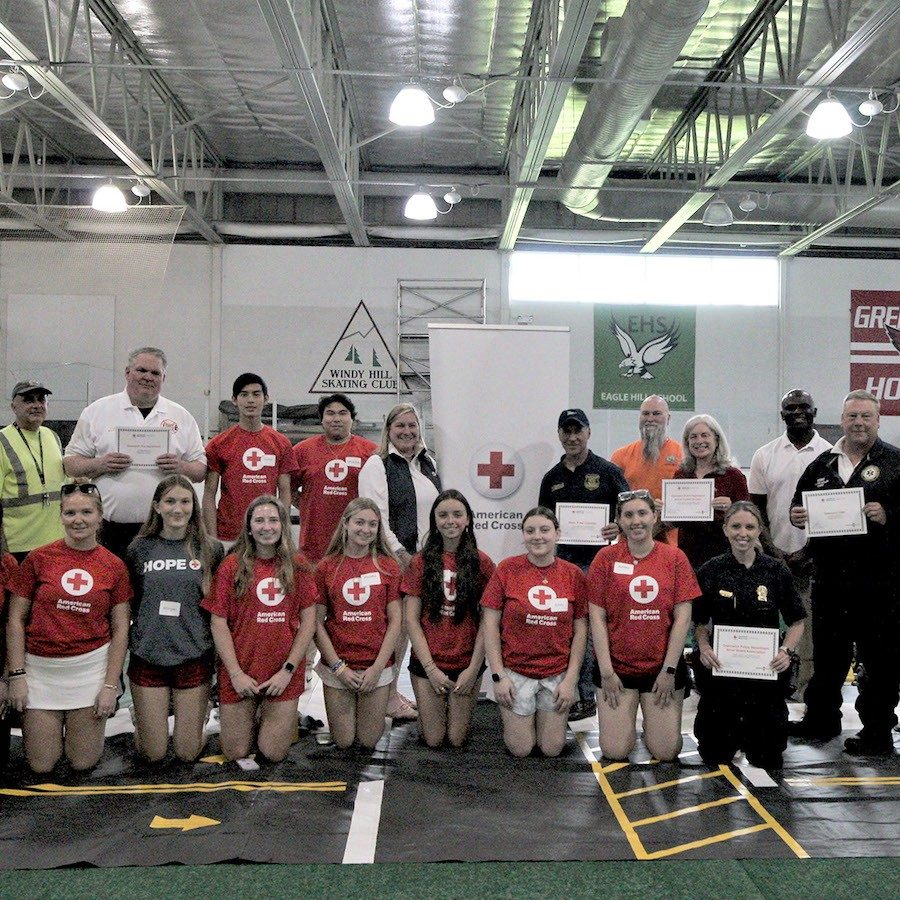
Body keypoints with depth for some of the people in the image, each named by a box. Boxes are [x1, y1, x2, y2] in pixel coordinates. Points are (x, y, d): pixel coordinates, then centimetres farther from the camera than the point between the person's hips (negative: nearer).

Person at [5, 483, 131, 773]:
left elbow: (120, 629, 0)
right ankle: (56, 724, 37)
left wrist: (111, 684, -5)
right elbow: (15, 619, -1)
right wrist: (16, 675, -7)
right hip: (41, 667, 0)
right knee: (41, 765, 6)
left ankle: (81, 725, 38)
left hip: (90, 667, 0)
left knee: (83, 763, 7)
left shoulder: (114, 566, -2)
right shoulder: (38, 559, -4)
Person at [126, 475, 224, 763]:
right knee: (153, 754, 6)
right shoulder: (139, 549, 0)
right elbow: (128, 606, 9)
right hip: (147, 656, 0)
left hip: (194, 658, 0)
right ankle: (142, 716, 37)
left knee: (188, 753, 7)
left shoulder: (210, 550, -1)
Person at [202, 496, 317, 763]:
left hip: (284, 675, 1)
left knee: (274, 754, 2)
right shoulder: (232, 566, -4)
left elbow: (308, 622, 1)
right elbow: (218, 623, -5)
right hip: (239, 674, -1)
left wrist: (288, 670, -7)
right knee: (236, 753, 6)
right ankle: (252, 719, 37)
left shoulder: (297, 566, 1)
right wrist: (236, 673, -10)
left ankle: (274, 719, 34)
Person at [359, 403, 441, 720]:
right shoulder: (378, 465, -7)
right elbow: (376, 516, -13)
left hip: (422, 558, 7)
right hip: (392, 560, -7)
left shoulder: (427, 464, 16)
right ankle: (388, 697, 6)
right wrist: (401, 554, -15)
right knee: (395, 626, -5)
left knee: (407, 624, 11)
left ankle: (393, 690, 22)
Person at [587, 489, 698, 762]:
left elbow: (682, 618, -3)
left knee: (666, 752, 2)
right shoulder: (606, 558, -3)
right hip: (617, 667, 0)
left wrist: (669, 670, -7)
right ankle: (623, 719, 31)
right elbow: (597, 617, -4)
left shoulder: (675, 558, -2)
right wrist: (606, 670, -8)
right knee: (615, 751, -1)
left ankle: (653, 720, 33)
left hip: (663, 667, 1)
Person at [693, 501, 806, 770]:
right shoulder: (710, 571, -2)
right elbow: (700, 622, 9)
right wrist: (704, 646, -11)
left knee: (768, 759, 4)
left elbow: (797, 621, 7)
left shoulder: (777, 571, -2)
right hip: (721, 666, 0)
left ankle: (753, 734, 36)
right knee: (715, 756, 1)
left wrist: (786, 650, -11)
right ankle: (733, 729, 33)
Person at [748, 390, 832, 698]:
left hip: (813, 557, -1)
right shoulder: (765, 455, 6)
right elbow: (757, 508, 7)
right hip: (774, 555, 1)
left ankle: (807, 687, 9)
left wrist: (809, 552, -6)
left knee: (810, 626, 0)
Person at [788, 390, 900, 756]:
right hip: (830, 575, 5)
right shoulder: (823, 463, 13)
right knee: (827, 652, 17)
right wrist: (796, 515, -1)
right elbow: (800, 501, 20)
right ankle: (821, 719, 33)